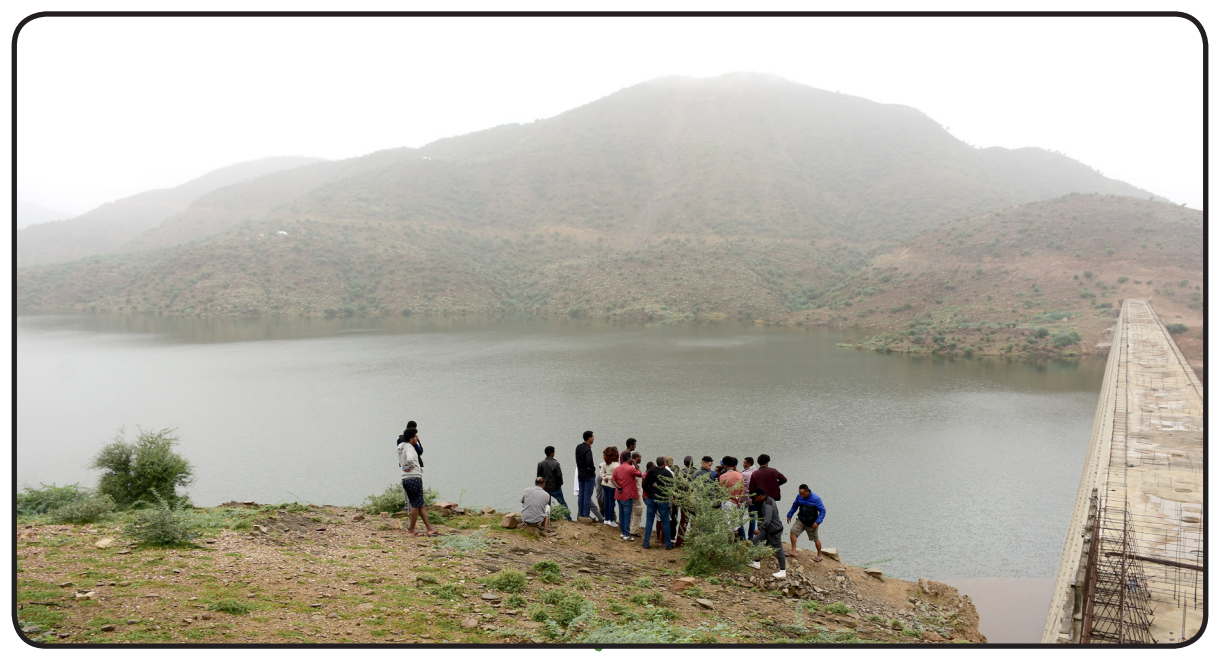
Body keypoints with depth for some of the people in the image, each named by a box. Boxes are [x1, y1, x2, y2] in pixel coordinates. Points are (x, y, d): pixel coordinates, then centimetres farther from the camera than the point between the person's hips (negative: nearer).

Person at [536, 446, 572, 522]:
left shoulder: (540, 464, -5)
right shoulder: (555, 464, -17)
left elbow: (538, 477, 1)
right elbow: (559, 476, -13)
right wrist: (559, 484, 6)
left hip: (545, 488, 3)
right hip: (555, 488, -3)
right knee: (563, 503, 10)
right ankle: (569, 519, 13)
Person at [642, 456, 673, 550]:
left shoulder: (651, 472, 1)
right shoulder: (668, 473, -8)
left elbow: (644, 485, 0)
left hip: (651, 499, 3)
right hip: (663, 500, -3)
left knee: (649, 521, 9)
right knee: (665, 522, 6)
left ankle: (646, 543, 10)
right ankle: (668, 544, 11)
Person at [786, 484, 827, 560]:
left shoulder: (816, 498, -19)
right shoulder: (799, 496, -6)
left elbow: (823, 511, -15)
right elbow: (795, 506, 12)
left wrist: (817, 522, -23)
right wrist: (789, 515, 11)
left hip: (811, 523, -4)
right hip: (801, 521, 4)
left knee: (815, 539, 8)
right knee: (793, 531, -15)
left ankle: (820, 555, 28)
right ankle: (793, 551, -12)